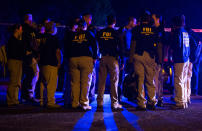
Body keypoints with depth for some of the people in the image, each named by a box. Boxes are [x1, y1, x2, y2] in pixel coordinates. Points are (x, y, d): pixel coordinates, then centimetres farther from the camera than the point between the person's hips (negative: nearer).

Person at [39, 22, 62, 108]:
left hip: (42, 63, 7)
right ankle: (51, 102, -9)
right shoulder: (54, 38, -8)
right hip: (51, 64, -7)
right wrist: (59, 62, 0)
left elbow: (39, 50, 16)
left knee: (43, 83, 14)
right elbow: (57, 51, -8)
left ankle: (42, 101, 18)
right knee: (52, 83, -6)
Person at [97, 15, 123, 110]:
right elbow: (120, 47, -3)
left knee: (101, 81, 7)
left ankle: (100, 102, 7)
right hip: (113, 58, -3)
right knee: (114, 81, -1)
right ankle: (114, 103, -2)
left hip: (103, 58, 4)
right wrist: (122, 59, 2)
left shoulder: (100, 33, 7)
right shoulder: (115, 33, -4)